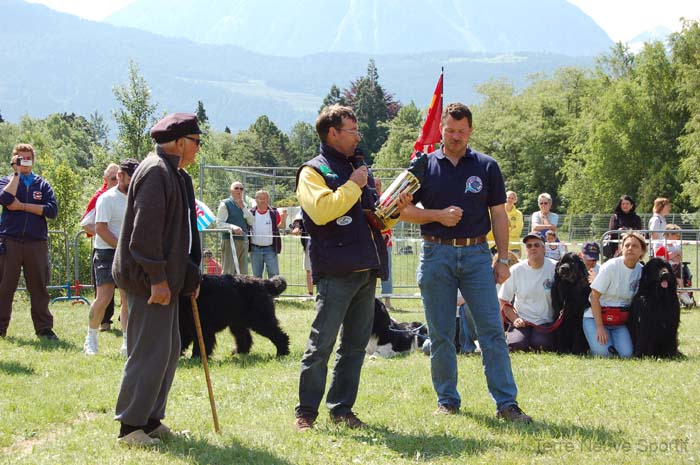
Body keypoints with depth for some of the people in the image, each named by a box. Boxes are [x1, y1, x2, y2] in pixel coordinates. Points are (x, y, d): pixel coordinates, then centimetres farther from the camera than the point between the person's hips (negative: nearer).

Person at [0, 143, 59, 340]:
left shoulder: (42, 184, 13)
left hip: (37, 243, 1)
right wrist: (17, 173, -6)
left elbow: (52, 210, -2)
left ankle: (44, 328, 6)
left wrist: (23, 206, -7)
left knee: (39, 287, 3)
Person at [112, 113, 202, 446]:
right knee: (150, 352, -8)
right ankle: (130, 425, -1)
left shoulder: (174, 174, 17)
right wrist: (157, 277, -22)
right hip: (150, 280, -11)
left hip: (166, 278, 11)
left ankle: (151, 419, 22)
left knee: (169, 350, 14)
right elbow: (146, 230, -22)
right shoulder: (155, 171, -15)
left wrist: (190, 275, 20)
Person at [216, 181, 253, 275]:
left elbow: (251, 222, 7)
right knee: (229, 272, -10)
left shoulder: (244, 204, 18)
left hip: (243, 240, 6)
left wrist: (243, 207, -1)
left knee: (243, 273, 5)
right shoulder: (225, 204, 0)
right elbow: (219, 223, -7)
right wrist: (233, 227, -22)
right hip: (230, 240, -6)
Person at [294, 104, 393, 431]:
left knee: (355, 344, 10)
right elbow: (322, 210, -20)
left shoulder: (362, 171, 22)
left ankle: (342, 408, 18)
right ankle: (306, 412, 0)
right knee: (321, 345, -7)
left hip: (367, 271, 8)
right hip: (336, 272, -8)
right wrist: (352, 186, -12)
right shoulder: (313, 171, -1)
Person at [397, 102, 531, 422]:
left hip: (477, 254, 0)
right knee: (440, 334, 4)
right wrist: (438, 215, -10)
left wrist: (503, 259, 2)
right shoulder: (424, 166, 6)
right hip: (436, 254, 0)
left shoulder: (487, 167, 8)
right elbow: (405, 210, 6)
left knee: (493, 330, -6)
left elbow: (499, 216, 9)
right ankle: (447, 400, 15)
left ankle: (506, 402, -5)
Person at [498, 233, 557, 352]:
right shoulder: (515, 270, -1)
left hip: (545, 323, -1)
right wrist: (515, 319, -9)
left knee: (541, 345, -29)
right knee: (517, 345, -25)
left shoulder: (554, 268, -4)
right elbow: (503, 301, 4)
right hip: (521, 320, 1)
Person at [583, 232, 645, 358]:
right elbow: (594, 296, -14)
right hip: (595, 316, -4)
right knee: (603, 353, -23)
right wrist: (600, 327, -18)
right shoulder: (611, 266, -14)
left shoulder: (641, 271, -2)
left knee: (626, 354, -18)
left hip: (620, 321, 4)